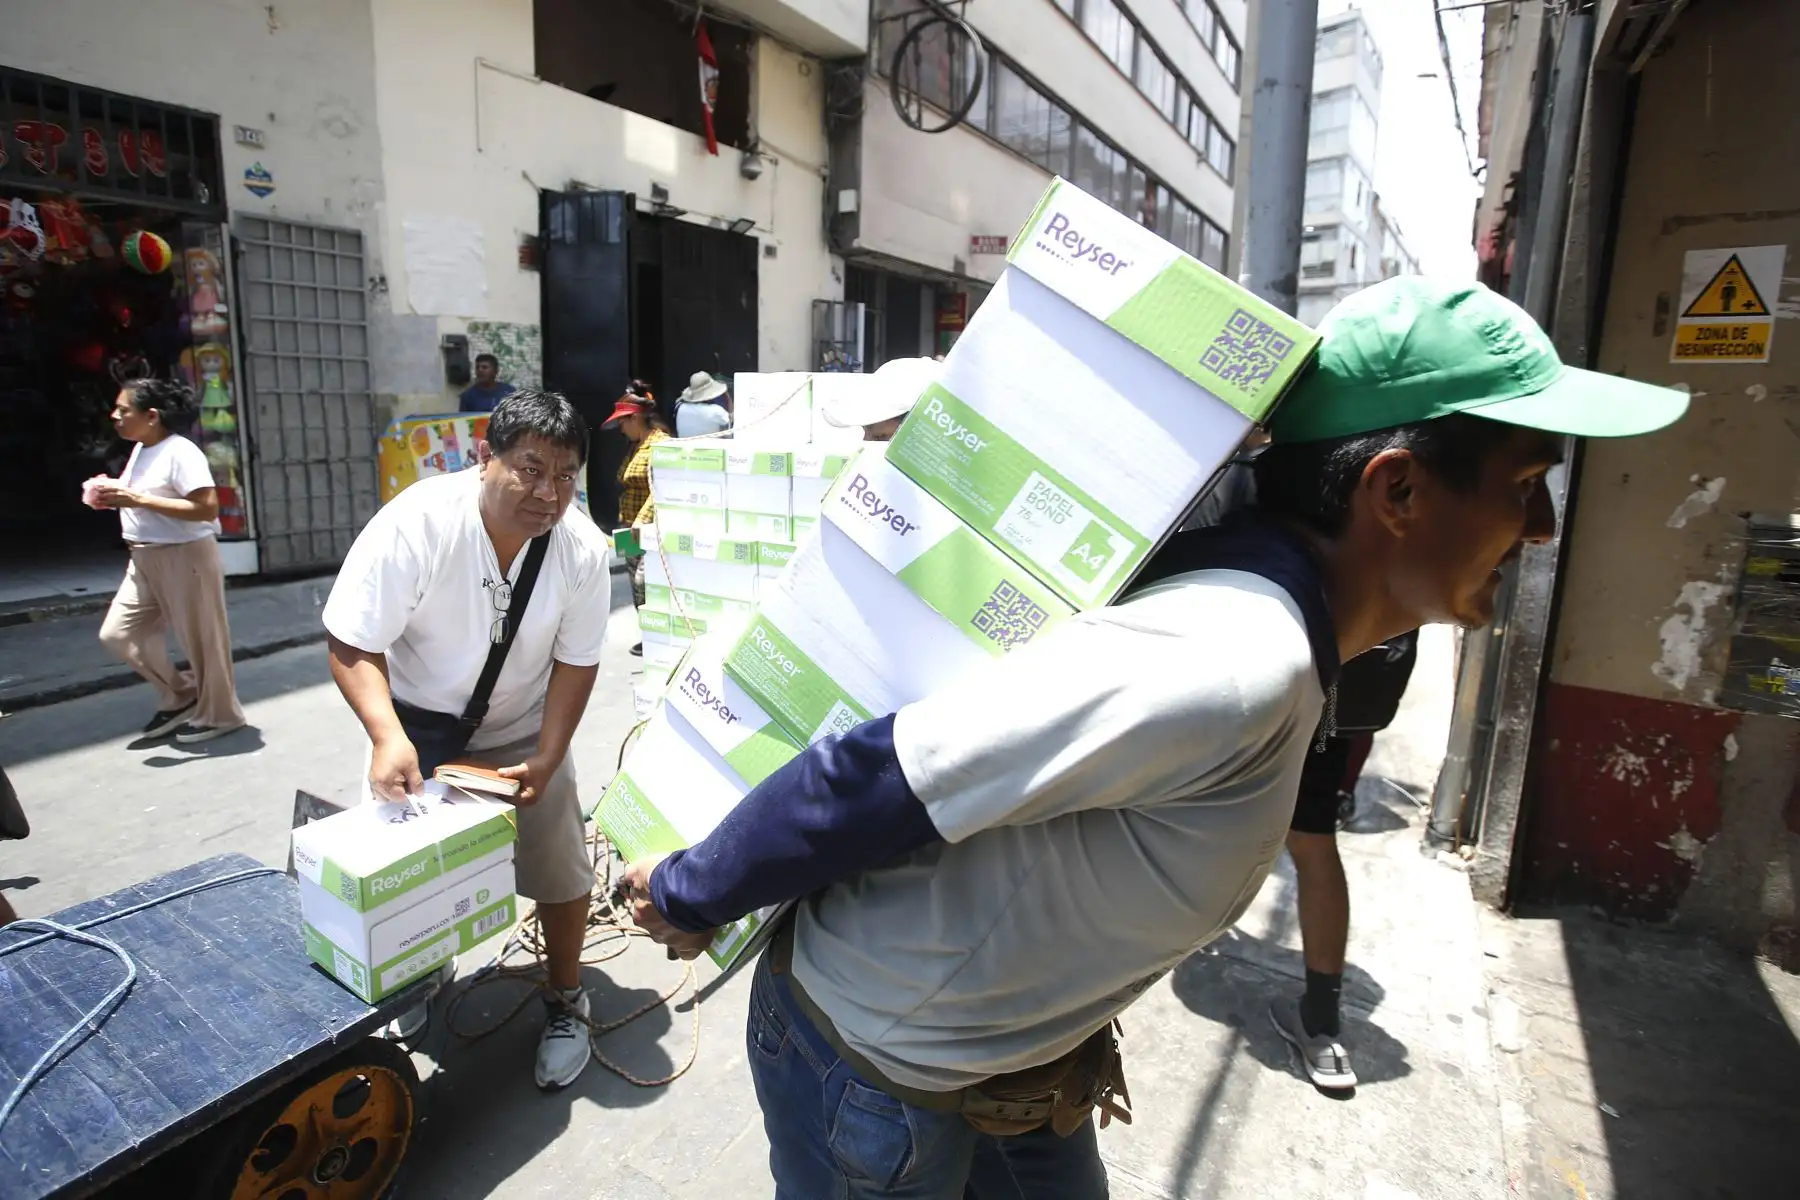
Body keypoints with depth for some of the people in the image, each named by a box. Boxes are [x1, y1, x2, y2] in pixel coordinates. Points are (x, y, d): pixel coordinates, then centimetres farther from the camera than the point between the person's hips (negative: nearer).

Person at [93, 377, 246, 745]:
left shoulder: (180, 452, -17)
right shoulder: (140, 450, 12)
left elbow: (207, 508, -25)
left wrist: (137, 500, -24)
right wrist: (114, 496, 3)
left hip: (186, 556, -10)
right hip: (146, 559, 10)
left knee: (201, 638, 2)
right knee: (118, 633, 10)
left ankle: (217, 714, 17)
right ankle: (181, 696, 24)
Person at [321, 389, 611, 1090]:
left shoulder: (583, 550, -22)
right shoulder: (414, 525, -29)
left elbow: (575, 662, -12)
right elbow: (352, 645, -22)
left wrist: (546, 759, -20)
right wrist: (387, 737, -36)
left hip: (521, 728, 1)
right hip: (419, 725, 0)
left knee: (561, 869, 0)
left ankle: (566, 1003, 27)